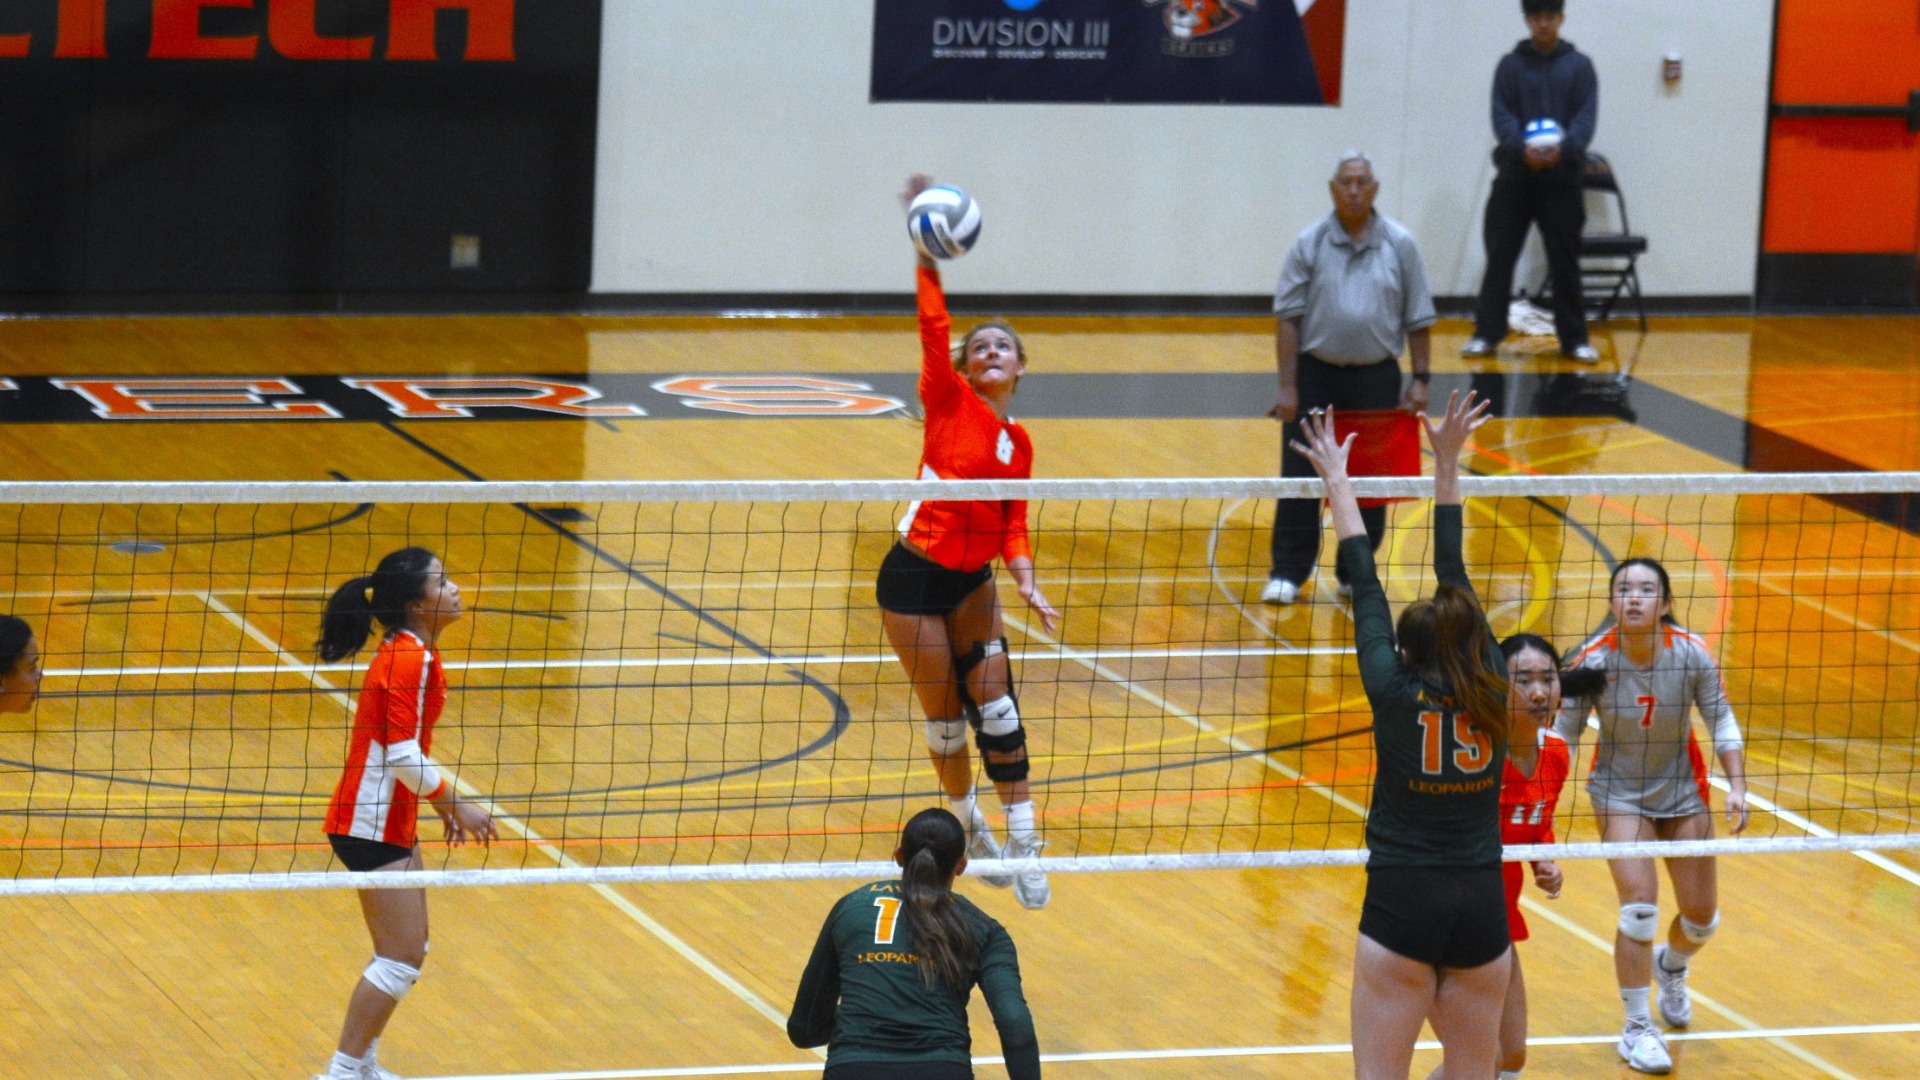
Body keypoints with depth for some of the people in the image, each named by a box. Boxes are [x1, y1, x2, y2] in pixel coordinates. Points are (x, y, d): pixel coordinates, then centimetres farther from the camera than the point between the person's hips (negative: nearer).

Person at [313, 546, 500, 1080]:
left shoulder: (411, 653, 10)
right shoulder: (408, 662, -20)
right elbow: (402, 755, -23)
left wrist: (444, 804, 16)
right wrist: (456, 805, -14)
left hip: (389, 820, 10)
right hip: (372, 825, -10)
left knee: (407, 951, 17)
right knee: (402, 958, -7)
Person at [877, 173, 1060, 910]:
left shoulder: (1019, 442, 7)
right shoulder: (949, 402, -6)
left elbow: (1013, 524, 7)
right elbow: (934, 327, -19)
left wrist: (1025, 580, -10)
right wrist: (927, 256, -30)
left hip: (972, 584, 4)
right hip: (915, 578, -4)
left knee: (996, 710, -3)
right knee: (944, 718, 4)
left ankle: (1021, 843, 0)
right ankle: (968, 821, 26)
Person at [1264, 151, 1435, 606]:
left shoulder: (1400, 245, 1)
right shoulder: (1309, 244, -2)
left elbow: (1418, 320, 6)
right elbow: (1287, 317, -3)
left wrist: (1420, 379, -1)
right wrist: (1288, 386, -8)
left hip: (1376, 376, 1)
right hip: (1315, 372, -1)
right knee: (1300, 476, -2)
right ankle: (1288, 573, 6)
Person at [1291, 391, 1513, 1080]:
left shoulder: (1396, 692, -5)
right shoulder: (1490, 692, 3)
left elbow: (1365, 590, 5)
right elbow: (1455, 577, 10)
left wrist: (1338, 482, 15)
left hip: (1401, 904, -3)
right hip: (1482, 907, 3)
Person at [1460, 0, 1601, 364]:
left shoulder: (1579, 66, 6)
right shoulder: (1511, 65, 6)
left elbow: (1586, 117, -3)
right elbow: (1502, 116, -2)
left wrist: (1563, 148, -22)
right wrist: (1522, 149, -21)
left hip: (1562, 176, 0)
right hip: (1515, 174, 0)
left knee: (1565, 261, 2)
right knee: (1500, 256, 0)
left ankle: (1574, 338, 9)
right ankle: (1486, 334, 6)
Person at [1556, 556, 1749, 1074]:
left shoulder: (1691, 653, -20)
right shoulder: (1593, 660, -22)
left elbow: (1721, 721, -8)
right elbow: (1563, 735, -12)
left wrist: (1736, 785, -17)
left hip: (1683, 791, 2)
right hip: (1620, 794, -2)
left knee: (1702, 916, 8)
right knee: (1639, 909, -16)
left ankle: (1670, 965, 46)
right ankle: (1637, 1028, 1)